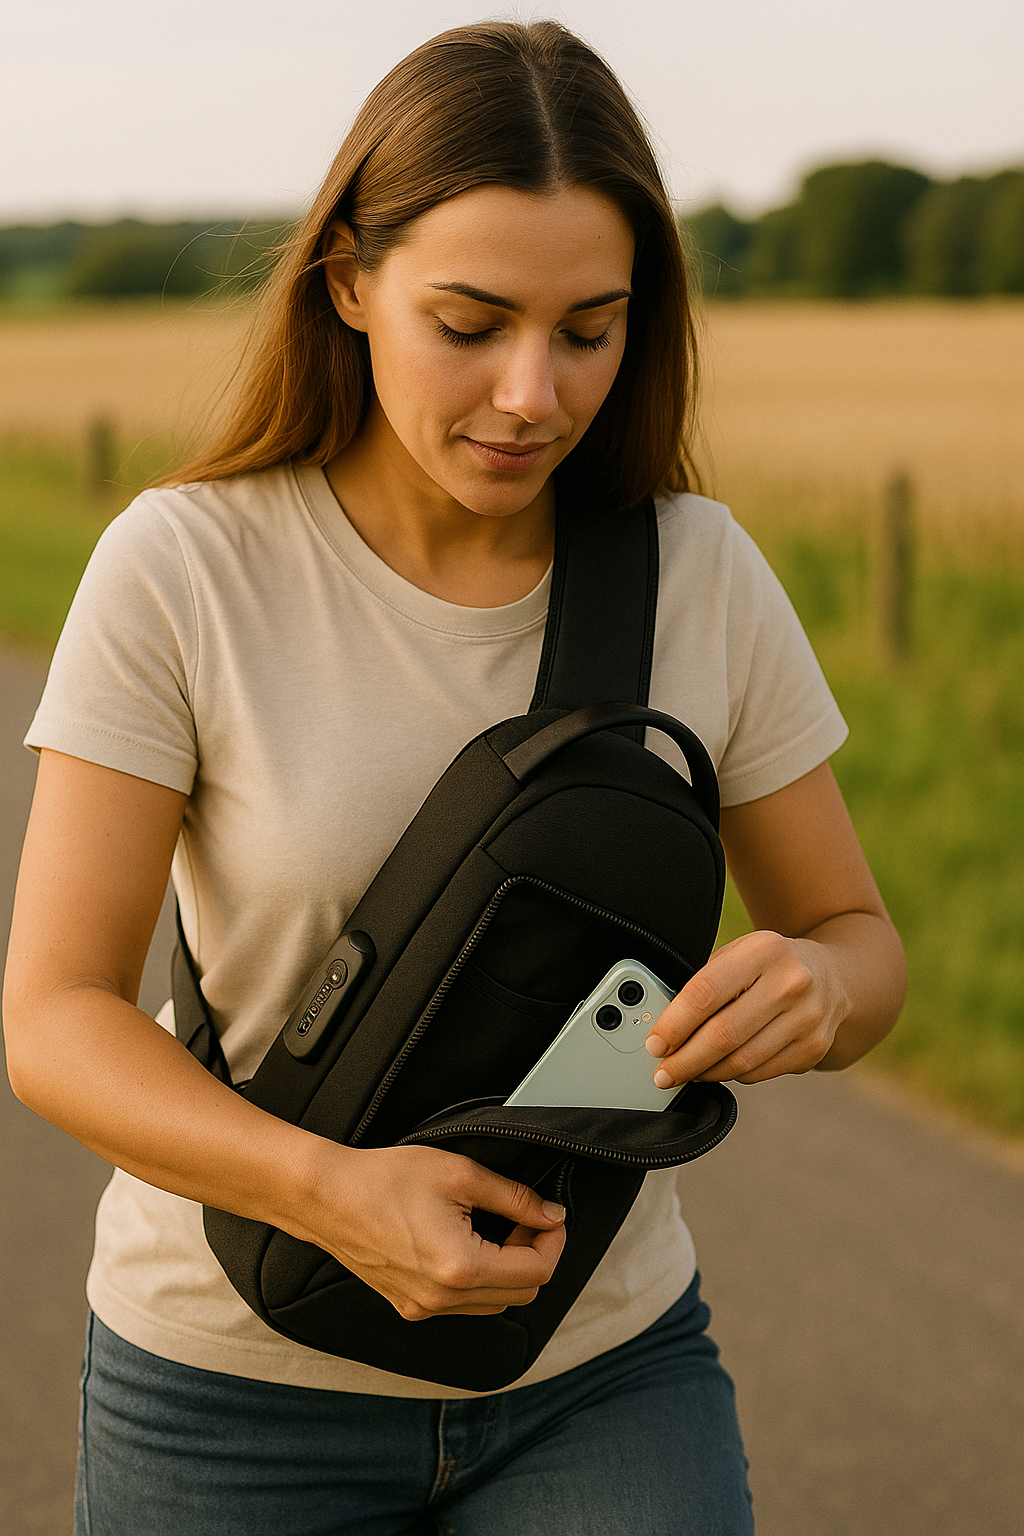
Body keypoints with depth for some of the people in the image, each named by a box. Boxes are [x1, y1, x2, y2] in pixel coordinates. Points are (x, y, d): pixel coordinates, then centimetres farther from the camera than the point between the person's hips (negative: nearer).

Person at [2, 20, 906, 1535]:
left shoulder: (702, 575, -7)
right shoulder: (180, 573, -14)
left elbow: (859, 939, 2)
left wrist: (812, 989, -22)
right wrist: (330, 1191, -31)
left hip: (603, 1365, 2)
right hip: (242, 1377, -1)